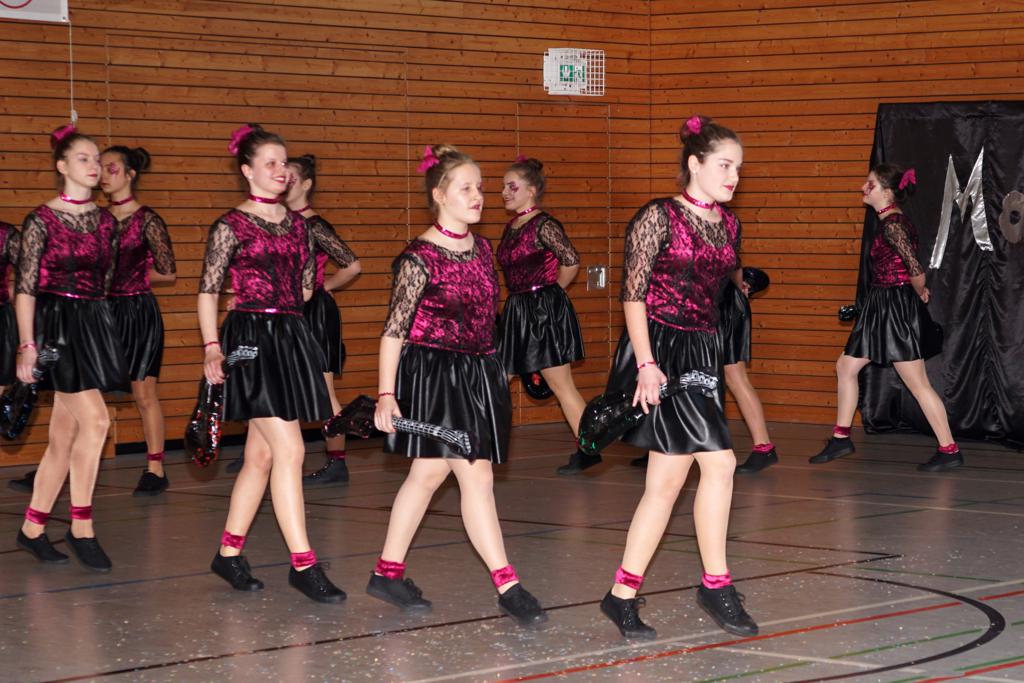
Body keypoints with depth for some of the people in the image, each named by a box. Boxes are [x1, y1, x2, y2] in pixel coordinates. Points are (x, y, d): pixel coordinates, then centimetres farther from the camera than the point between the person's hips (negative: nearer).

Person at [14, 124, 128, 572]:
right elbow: (25, 288, -8)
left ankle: (32, 529, 14)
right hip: (55, 325, -6)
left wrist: (96, 327, 16)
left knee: (63, 435, 6)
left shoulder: (105, 222, 11)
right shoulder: (42, 221, -6)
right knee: (94, 420, -16)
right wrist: (27, 345, -13)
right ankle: (81, 528, -8)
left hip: (93, 325, 6)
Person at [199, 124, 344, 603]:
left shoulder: (296, 223, 13)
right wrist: (212, 348, -16)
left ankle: (229, 554, 21)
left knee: (261, 454, 10)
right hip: (251, 339, -7)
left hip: (291, 337, 7)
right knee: (289, 450, -13)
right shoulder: (231, 226, -5)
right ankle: (302, 564, -11)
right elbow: (208, 292, -8)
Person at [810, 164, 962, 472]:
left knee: (917, 383, -5)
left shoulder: (893, 225, -19)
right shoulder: (890, 221, 11)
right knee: (846, 366, 15)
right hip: (880, 306, 10)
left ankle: (949, 451, 1)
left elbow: (915, 269, -24)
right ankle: (841, 438, 23)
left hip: (898, 307, -10)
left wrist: (921, 294, -6)